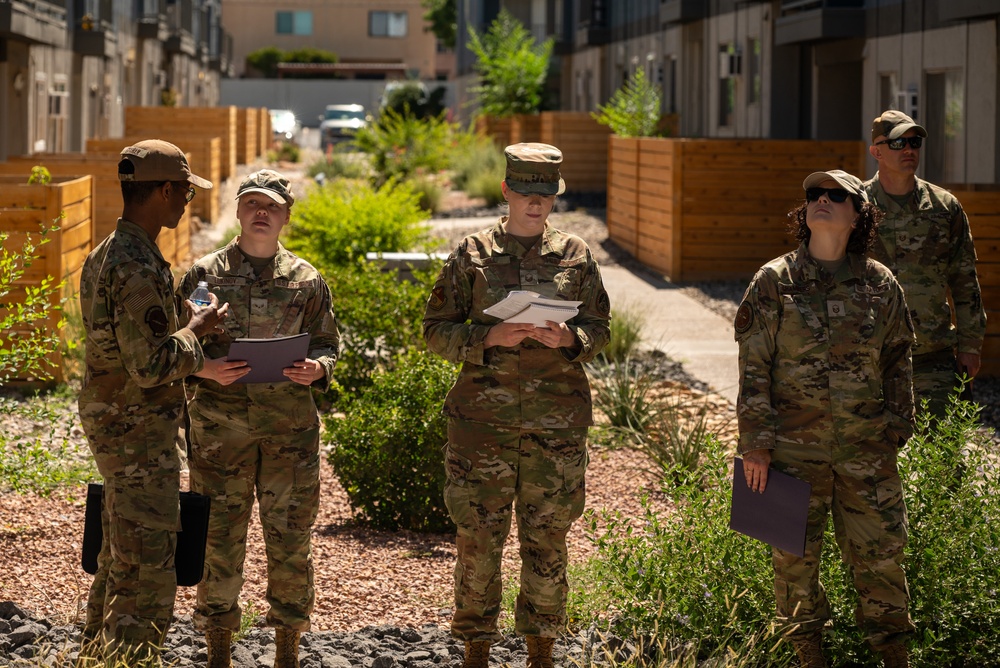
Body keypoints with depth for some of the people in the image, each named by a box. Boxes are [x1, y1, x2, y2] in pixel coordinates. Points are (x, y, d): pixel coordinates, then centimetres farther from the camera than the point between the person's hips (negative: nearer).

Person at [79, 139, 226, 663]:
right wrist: (197, 329, -11)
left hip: (111, 422, 10)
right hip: (140, 432, -10)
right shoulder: (138, 268, -22)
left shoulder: (106, 253, 10)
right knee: (148, 575, -4)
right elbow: (150, 364, -26)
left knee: (117, 561, 20)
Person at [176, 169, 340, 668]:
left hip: (290, 426, 1)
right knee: (220, 537, 3)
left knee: (290, 538, 4)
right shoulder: (204, 274, 5)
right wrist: (205, 368, -12)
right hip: (221, 425, -1)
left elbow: (327, 343, 13)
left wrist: (316, 369, -9)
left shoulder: (306, 280, 7)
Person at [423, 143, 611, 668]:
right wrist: (491, 337, -14)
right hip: (484, 416, -1)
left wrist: (568, 339, -12)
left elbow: (600, 328, 10)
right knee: (478, 536, 1)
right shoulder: (472, 255, 3)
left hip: (557, 419, 1)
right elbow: (436, 330, 2)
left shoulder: (575, 256, 7)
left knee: (547, 537, 6)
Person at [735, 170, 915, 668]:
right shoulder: (774, 281, -2)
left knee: (880, 552, 5)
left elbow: (897, 363, 11)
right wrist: (755, 441, -5)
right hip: (795, 448, -1)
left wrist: (895, 432, 8)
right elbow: (753, 366, -2)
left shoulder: (880, 284, 3)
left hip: (867, 451, 1)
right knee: (794, 555, 7)